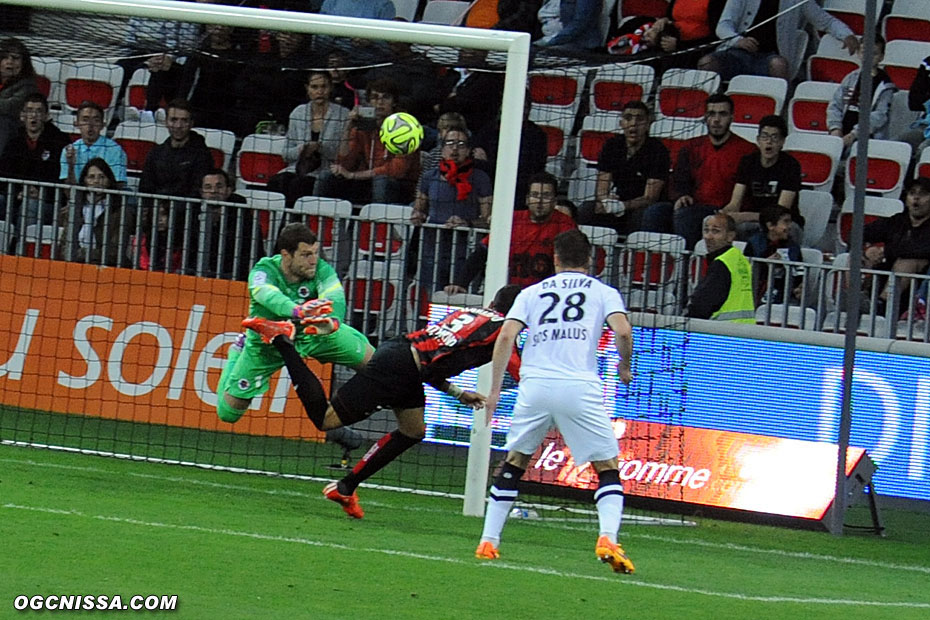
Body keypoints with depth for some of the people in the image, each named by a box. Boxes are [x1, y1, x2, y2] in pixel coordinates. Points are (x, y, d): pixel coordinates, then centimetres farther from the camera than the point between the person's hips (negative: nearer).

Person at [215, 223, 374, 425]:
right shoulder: (263, 271, -32)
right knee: (228, 412, 5)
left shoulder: (321, 270, -28)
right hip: (267, 341, -1)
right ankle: (238, 351, 31)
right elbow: (270, 297, -55)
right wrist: (297, 311, -78)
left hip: (312, 333, 1)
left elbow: (336, 299, -46)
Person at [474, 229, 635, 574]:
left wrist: (494, 390, 8)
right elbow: (623, 331, -2)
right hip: (580, 387, -2)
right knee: (608, 468, 4)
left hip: (534, 386, 2)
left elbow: (506, 336, 6)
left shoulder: (531, 293, 19)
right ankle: (607, 539, -17)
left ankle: (488, 542, 14)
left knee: (513, 464, 17)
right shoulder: (604, 292, 15)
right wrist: (625, 368, 16)